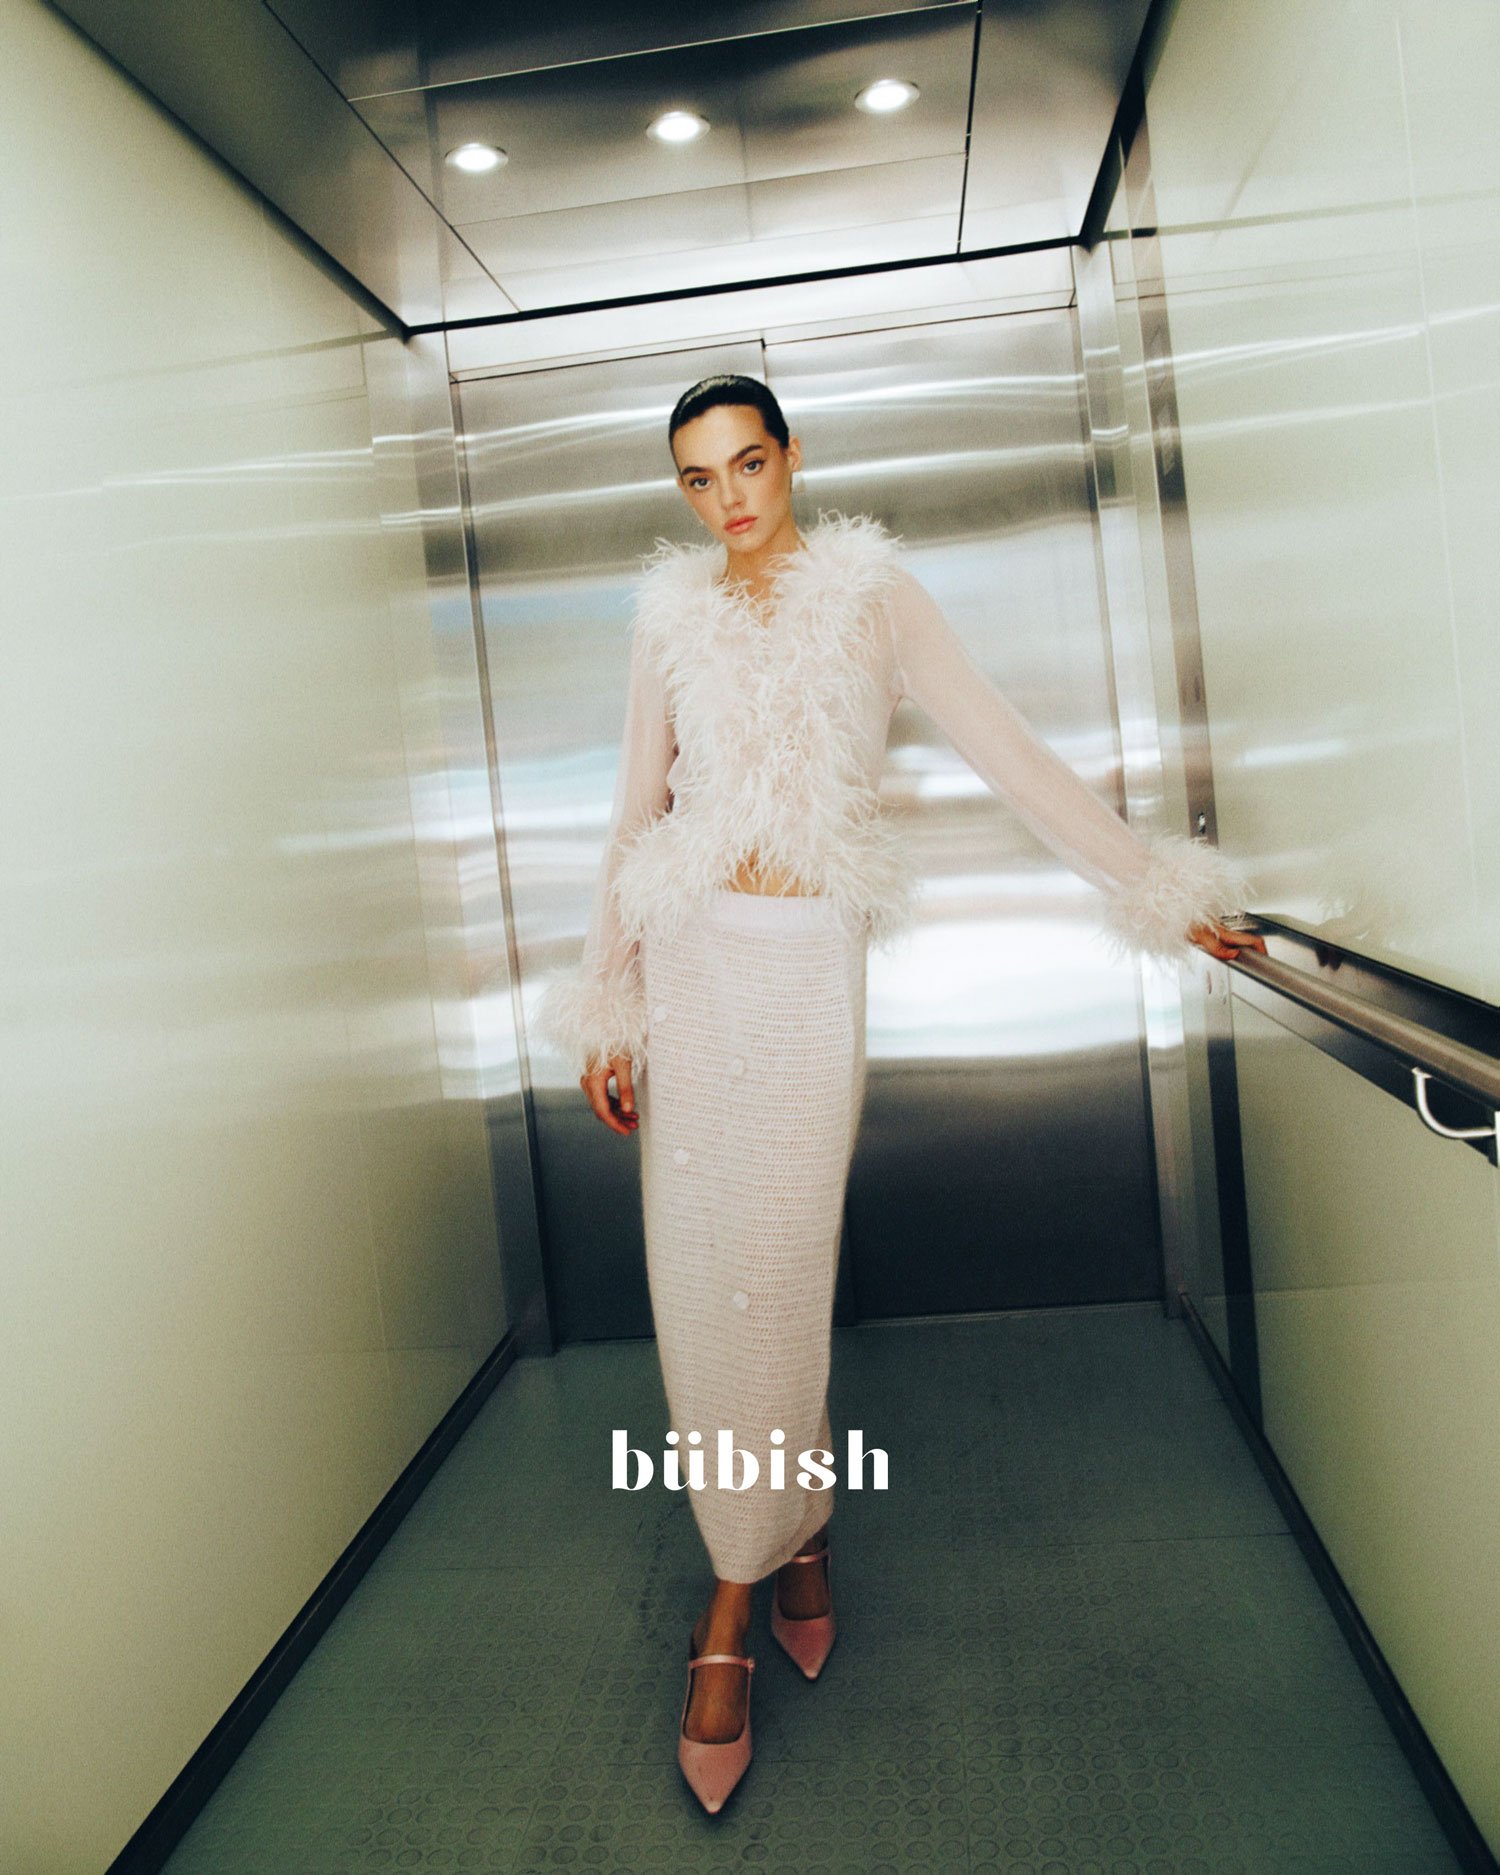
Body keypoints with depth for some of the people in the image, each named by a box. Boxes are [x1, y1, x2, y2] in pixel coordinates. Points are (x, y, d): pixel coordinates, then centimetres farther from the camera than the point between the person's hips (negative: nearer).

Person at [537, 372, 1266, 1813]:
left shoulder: (871, 596, 5)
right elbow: (636, 815, 9)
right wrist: (607, 1006, 5)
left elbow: (1006, 751, 3)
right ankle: (753, 1562, 21)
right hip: (692, 954, 2)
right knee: (698, 1279, 2)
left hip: (812, 961, -2)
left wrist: (1154, 885, 1)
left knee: (778, 1276, 0)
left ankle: (761, 1563, 26)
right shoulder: (670, 617, 10)